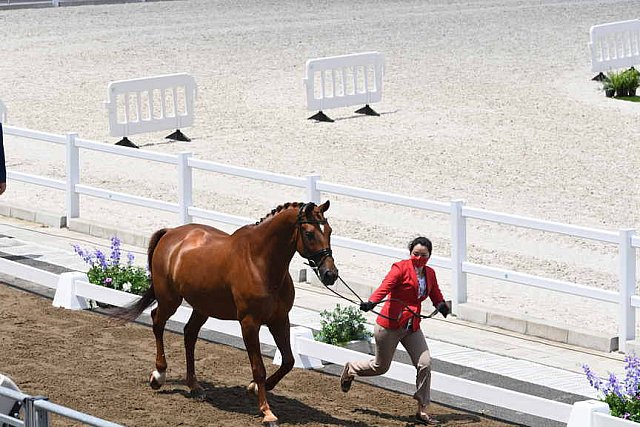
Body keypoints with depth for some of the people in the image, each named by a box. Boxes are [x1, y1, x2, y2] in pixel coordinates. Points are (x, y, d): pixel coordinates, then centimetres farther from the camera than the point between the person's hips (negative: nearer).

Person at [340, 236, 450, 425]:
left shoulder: (430, 273, 9)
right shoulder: (401, 268, -12)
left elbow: (436, 296, 16)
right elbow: (385, 287, -26)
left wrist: (442, 305, -9)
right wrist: (371, 303, -43)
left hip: (412, 328, 5)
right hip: (390, 325, -5)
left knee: (425, 364, -8)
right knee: (381, 367, 8)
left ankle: (422, 410, 1)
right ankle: (351, 369, 40)